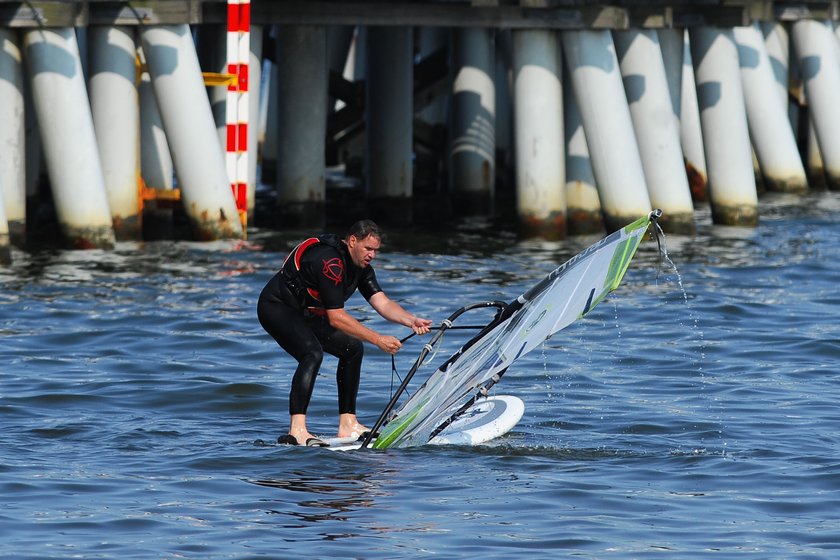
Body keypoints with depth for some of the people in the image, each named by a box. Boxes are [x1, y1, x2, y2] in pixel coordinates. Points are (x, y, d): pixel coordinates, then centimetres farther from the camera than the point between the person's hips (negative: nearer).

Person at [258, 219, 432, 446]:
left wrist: (411, 321, -24)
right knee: (313, 353, -31)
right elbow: (335, 317, -31)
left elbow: (382, 303, -5)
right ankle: (297, 431, -39)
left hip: (303, 314, 10)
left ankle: (347, 425, 8)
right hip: (276, 307, -10)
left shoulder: (361, 266, 1)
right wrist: (378, 339, -31)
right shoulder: (331, 261, -29)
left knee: (352, 348, 7)